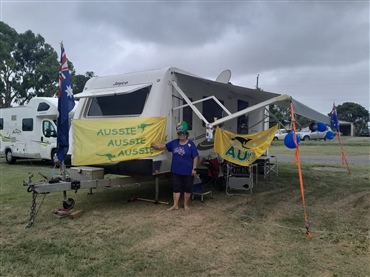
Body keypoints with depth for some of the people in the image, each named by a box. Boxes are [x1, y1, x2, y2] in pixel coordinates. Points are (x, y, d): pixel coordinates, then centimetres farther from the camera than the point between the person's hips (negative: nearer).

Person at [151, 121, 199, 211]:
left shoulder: (191, 144, -8)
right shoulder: (174, 143, 4)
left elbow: (195, 157, -8)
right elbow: (165, 146, 15)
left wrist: (194, 168, -12)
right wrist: (156, 147, -2)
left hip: (188, 171, -3)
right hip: (176, 171, 4)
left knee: (187, 188, 8)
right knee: (176, 187, 7)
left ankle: (186, 204, 24)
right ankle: (175, 205, 15)